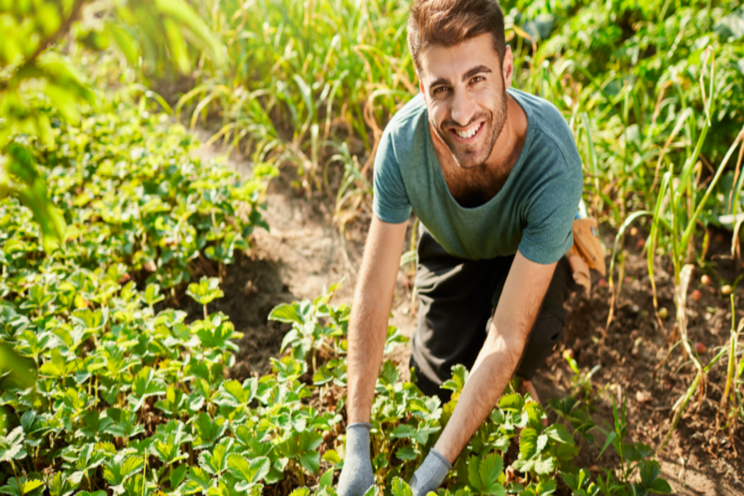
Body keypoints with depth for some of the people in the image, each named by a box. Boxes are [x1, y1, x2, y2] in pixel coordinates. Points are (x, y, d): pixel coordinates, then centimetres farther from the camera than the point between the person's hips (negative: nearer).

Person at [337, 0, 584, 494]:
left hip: (528, 254, -2)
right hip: (452, 250, 2)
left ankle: (514, 381, 6)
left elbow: (508, 334, -39)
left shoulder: (552, 162, -41)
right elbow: (373, 292, -28)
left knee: (531, 336, -31)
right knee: (437, 384, -4)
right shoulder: (403, 140, -34)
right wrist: (357, 443, -30)